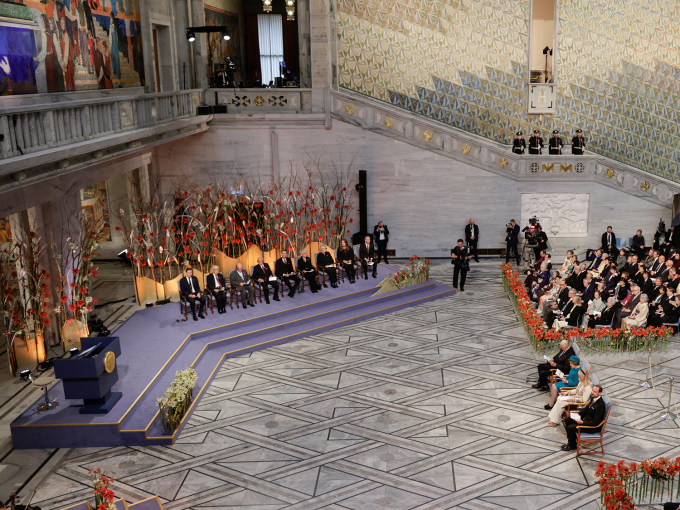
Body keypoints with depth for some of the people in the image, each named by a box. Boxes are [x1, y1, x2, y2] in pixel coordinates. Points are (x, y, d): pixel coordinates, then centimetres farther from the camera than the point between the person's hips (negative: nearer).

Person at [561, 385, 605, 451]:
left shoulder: (600, 405, -29)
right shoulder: (593, 398, -2)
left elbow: (595, 422, -28)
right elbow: (586, 407, 16)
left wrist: (582, 422, -23)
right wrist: (578, 414, 1)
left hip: (594, 426, -10)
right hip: (586, 418, 10)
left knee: (571, 427, -19)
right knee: (567, 420, 9)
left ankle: (572, 445, 6)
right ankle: (571, 440, 18)